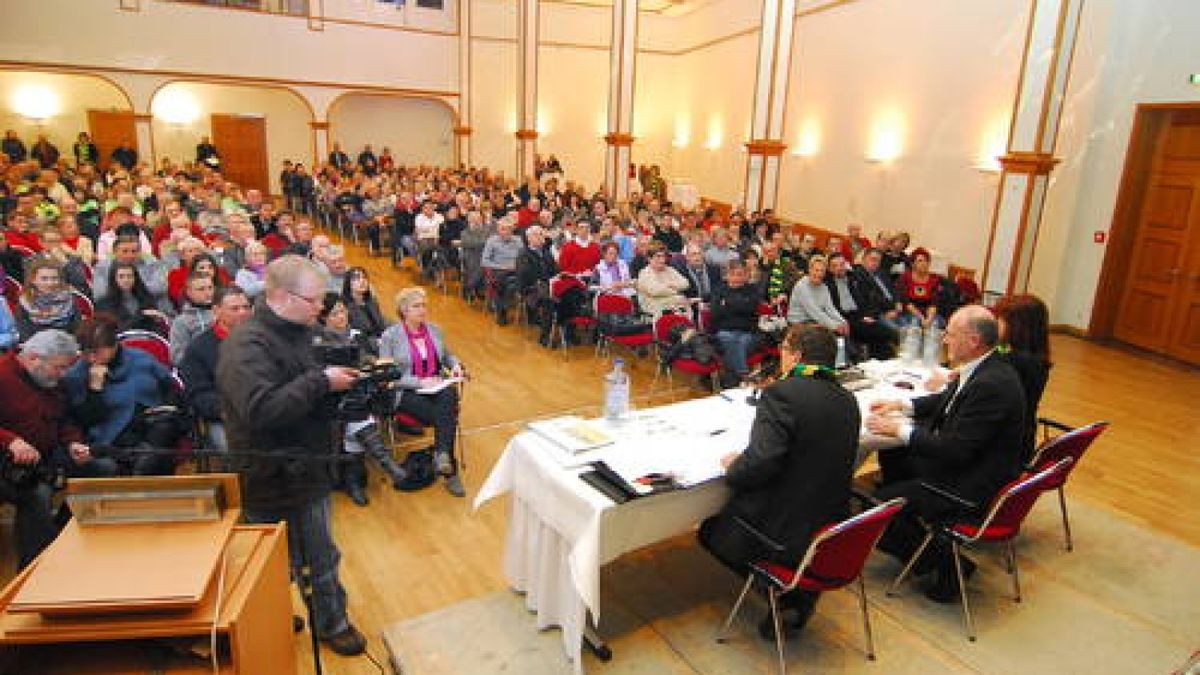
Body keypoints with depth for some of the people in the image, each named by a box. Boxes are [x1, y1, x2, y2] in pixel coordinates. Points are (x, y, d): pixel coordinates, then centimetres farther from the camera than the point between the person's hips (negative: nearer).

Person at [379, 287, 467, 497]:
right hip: (406, 393, -4)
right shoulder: (390, 336, -2)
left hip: (437, 387, 4)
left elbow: (447, 355, 27)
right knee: (445, 415, -30)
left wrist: (455, 365, 3)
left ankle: (442, 454, -40)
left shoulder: (434, 330, 13)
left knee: (450, 395, -34)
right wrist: (419, 382, -17)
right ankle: (451, 471, -23)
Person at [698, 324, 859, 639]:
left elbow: (761, 462, -28)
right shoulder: (848, 401, 3)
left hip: (785, 537, -7)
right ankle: (801, 593, 18)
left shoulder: (782, 393, -21)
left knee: (710, 530, 19)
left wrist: (733, 466, -6)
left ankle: (786, 595, 9)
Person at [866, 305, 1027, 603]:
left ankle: (946, 564, 8)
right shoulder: (982, 368, 1)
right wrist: (903, 405, 7)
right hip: (960, 459, 10)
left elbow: (954, 450, -28)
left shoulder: (992, 384, -29)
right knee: (891, 456, 19)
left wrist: (900, 428, -19)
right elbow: (946, 401, 20)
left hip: (971, 486, -10)